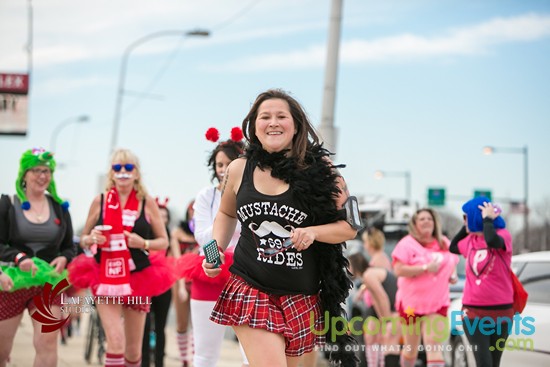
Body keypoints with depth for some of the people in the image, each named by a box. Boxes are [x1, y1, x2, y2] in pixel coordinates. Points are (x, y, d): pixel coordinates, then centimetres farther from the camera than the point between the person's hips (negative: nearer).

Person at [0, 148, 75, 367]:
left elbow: (69, 246, 12)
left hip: (48, 283, 2)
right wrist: (18, 258, -23)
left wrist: (64, 258, -11)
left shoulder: (59, 208, 7)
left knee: (48, 343, -12)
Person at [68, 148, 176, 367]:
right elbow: (83, 240, 10)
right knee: (115, 342, -18)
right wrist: (91, 239, -12)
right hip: (106, 278, -1)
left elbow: (164, 242, 5)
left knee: (133, 349, 9)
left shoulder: (147, 203, 1)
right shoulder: (100, 202, 2)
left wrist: (143, 243, -14)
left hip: (137, 279, 1)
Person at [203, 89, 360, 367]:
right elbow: (226, 214, 24)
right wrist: (216, 250, 7)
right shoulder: (238, 170, 4)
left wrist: (313, 232, -17)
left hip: (301, 299, 0)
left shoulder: (319, 169, -4)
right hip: (251, 289, 0)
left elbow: (350, 226, 0)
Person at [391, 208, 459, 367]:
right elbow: (399, 270, -18)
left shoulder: (444, 244, 9)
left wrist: (453, 276, 2)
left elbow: (452, 264, 25)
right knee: (411, 347, 11)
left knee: (434, 345, -11)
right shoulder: (407, 244, -7)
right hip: (412, 303, -2)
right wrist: (426, 268, -22)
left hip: (437, 303, 2)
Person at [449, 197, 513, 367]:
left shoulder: (503, 235, -9)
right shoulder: (470, 239, 9)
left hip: (500, 310, -3)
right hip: (474, 311, 3)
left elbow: (492, 241, -33)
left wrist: (488, 219, -18)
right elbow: (453, 248, 29)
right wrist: (466, 227, 16)